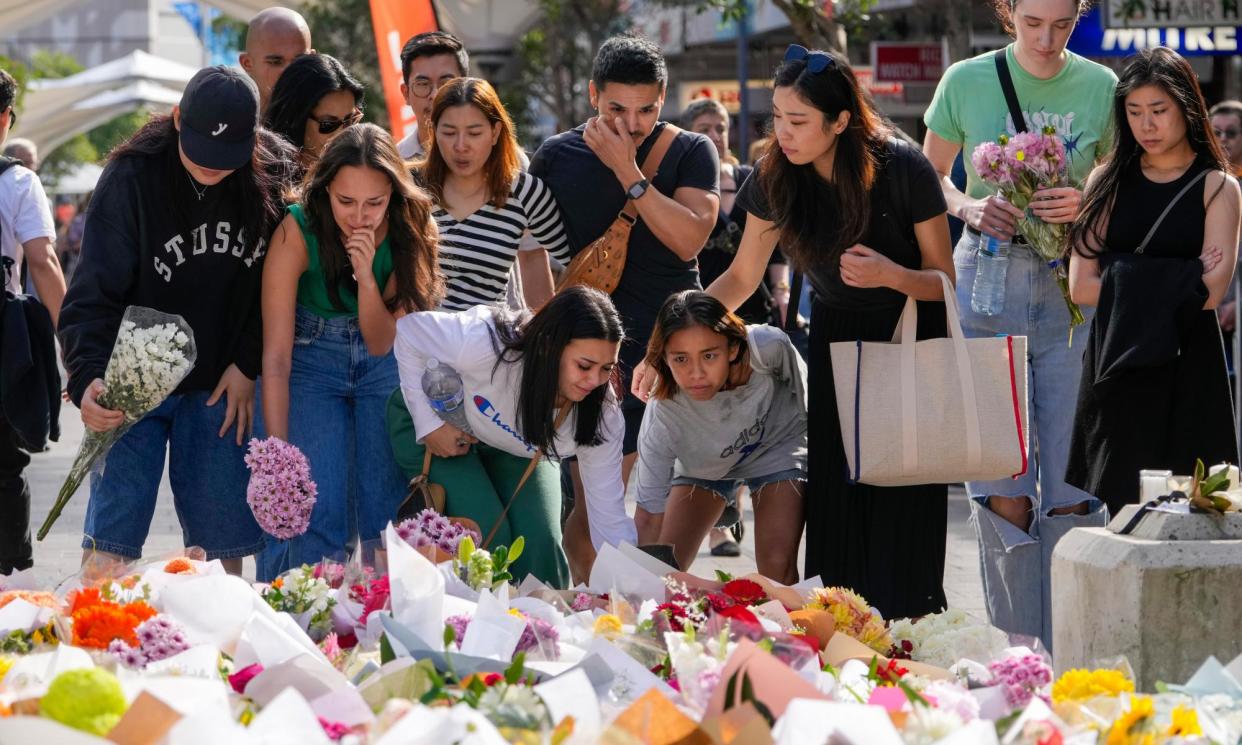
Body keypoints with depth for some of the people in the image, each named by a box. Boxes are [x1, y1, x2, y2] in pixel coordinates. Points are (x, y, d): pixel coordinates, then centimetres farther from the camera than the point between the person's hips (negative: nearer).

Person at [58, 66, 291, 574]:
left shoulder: (271, 180, -4)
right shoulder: (132, 177, -12)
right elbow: (93, 291, -14)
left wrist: (249, 365, -2)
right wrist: (88, 377, -27)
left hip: (220, 385, 2)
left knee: (222, 535, 2)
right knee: (113, 530, -8)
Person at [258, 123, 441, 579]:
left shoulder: (410, 231, -16)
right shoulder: (297, 230, -23)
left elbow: (380, 343, -14)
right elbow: (276, 356, -23)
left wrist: (366, 276, -31)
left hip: (381, 366, 2)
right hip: (311, 362, -2)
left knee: (386, 511, -4)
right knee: (319, 511, -15)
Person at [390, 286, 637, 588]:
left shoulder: (602, 416, -28)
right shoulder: (488, 344, -41)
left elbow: (610, 521, -23)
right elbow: (409, 328, -25)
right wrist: (428, 424, -24)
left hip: (518, 455, 3)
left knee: (540, 540, -17)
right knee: (487, 532, -23)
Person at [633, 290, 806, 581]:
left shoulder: (769, 347, -37)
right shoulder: (662, 417, -37)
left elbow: (802, 389, -12)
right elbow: (652, 511, -32)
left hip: (778, 446, 0)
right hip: (703, 464, 1)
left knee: (777, 566, -17)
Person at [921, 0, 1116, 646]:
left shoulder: (1100, 87, 4)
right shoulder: (967, 82, 4)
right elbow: (930, 175, 15)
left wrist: (1087, 204, -8)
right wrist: (968, 207, -6)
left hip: (1071, 284, 0)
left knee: (1070, 486, -4)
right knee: (1002, 487, -4)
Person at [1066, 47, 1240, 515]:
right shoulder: (1108, 182, 9)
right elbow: (1081, 286, -1)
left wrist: (1123, 281, -7)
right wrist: (1177, 282, -7)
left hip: (1186, 367, -2)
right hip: (1117, 364, 2)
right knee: (1118, 500, -5)